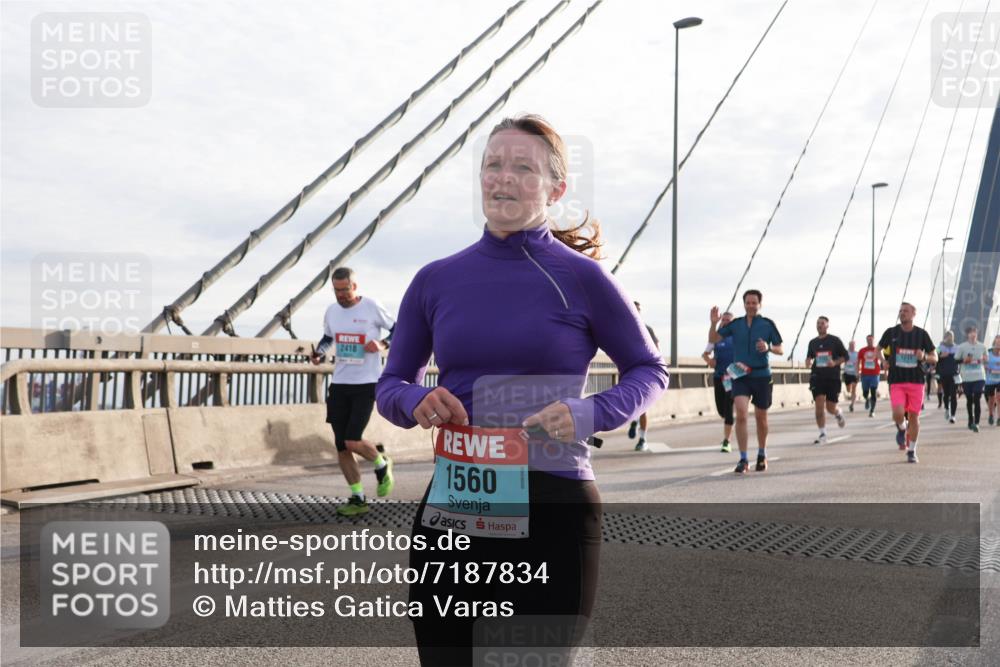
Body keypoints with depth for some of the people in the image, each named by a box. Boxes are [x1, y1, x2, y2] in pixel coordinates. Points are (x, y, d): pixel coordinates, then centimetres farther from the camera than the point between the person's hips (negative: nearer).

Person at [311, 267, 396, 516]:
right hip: (339, 384, 6)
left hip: (366, 384, -5)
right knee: (341, 446, 4)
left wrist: (382, 344, -16)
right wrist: (319, 353, 3)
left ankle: (382, 465, 19)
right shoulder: (331, 311, 8)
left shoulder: (372, 307, -7)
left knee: (353, 442, -14)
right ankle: (358, 498, 17)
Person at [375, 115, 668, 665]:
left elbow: (649, 370, 6)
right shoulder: (436, 280, 4)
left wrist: (589, 415, -13)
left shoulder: (581, 278, -5)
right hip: (452, 510, 3)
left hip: (553, 512, -2)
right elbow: (391, 383, 14)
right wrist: (416, 402, -10)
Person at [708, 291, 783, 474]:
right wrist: (714, 324, -14)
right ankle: (743, 459, -11)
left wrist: (768, 348, -17)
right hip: (740, 375, 0)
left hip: (761, 375, 0)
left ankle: (762, 455, 33)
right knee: (741, 414, -16)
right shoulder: (735, 324, 4)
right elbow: (713, 339, 4)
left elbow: (780, 349, 4)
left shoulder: (768, 324, 0)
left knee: (761, 418, 11)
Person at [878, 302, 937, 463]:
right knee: (898, 413, -18)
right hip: (896, 381, 0)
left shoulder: (921, 334, 1)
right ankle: (901, 430, 18)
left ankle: (911, 451, 19)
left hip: (916, 381, 0)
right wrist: (884, 361, -1)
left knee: (914, 416, 4)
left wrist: (924, 356, -15)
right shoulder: (891, 332, 2)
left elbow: (935, 358, 6)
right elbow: (878, 349, 18)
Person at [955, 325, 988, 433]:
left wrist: (983, 360, -4)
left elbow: (987, 359, 19)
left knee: (977, 400, -9)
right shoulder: (962, 347, 0)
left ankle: (976, 423, -11)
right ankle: (971, 420, 28)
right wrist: (964, 360, -13)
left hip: (979, 377, 0)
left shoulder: (982, 347, 6)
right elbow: (956, 360, 6)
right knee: (969, 400, 11)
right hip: (966, 378, 0)